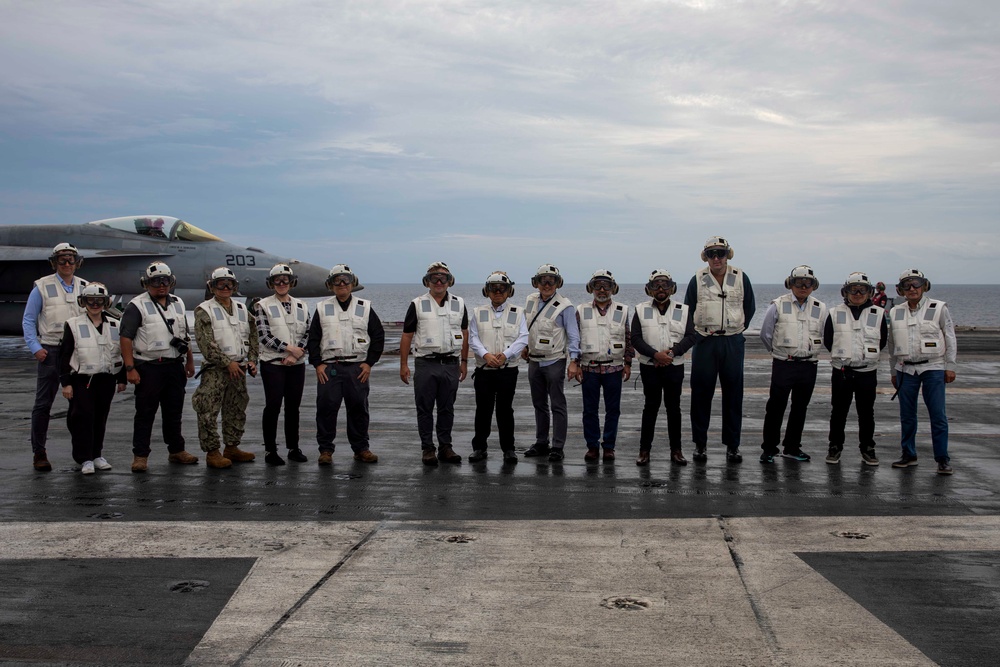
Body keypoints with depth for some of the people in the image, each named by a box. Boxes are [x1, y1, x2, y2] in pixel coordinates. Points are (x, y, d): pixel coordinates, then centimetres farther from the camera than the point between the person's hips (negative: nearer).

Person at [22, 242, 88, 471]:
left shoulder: (85, 287, 9)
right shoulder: (42, 287, 0)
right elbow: (28, 320, 2)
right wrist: (35, 347, -9)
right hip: (51, 351, -3)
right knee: (43, 403, -1)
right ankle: (39, 453, 6)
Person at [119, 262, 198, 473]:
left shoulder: (178, 304, 13)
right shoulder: (137, 306, -7)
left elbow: (185, 335, 21)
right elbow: (126, 337, -11)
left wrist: (189, 361, 19)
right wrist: (130, 368, -16)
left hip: (175, 366, 6)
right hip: (148, 367, -6)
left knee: (174, 411, 14)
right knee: (145, 413, -1)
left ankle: (176, 451, 25)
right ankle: (140, 456, 6)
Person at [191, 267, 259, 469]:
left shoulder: (242, 310, 13)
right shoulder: (204, 311, -5)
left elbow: (252, 337, 17)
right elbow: (206, 343, -13)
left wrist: (252, 361, 3)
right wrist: (227, 363, -16)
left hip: (239, 368, 6)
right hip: (215, 370, -6)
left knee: (236, 411, 13)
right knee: (209, 412, -7)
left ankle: (232, 448, 24)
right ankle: (212, 452, 0)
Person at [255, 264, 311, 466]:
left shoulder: (301, 306, 10)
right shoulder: (264, 306, -1)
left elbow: (307, 334, 5)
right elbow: (264, 336, -8)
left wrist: (294, 355, -10)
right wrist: (290, 348, -13)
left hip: (297, 364, 3)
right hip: (273, 363, -3)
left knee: (293, 406, 8)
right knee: (273, 405, -5)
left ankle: (293, 448, 17)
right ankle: (270, 450, 4)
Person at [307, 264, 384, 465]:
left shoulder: (365, 308, 6)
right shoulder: (322, 309, 7)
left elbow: (378, 336, 7)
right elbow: (313, 338, 7)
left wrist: (369, 363, -1)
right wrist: (317, 364, -3)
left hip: (358, 368, 0)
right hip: (329, 368, 0)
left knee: (358, 409, 6)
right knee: (326, 408, -1)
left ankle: (361, 449, 17)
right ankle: (326, 450, 9)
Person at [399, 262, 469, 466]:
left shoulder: (459, 304, 7)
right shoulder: (417, 304, -1)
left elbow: (464, 333, 15)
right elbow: (406, 336, 2)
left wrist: (464, 361, 12)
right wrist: (403, 364, -3)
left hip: (451, 364, 2)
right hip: (425, 364, -2)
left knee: (447, 409, 9)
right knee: (425, 409, 2)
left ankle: (445, 447, 17)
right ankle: (427, 449, 10)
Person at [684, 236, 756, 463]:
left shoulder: (741, 278, 3)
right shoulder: (698, 280, 2)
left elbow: (750, 308, 13)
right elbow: (688, 311, 10)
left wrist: (737, 330, 10)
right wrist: (698, 333, 4)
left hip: (733, 343, 0)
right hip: (705, 343, 0)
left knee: (733, 395, 4)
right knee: (701, 393, 1)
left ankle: (732, 445, 12)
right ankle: (700, 444, 11)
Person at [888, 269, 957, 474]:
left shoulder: (938, 308, 0)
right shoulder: (895, 313, 8)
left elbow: (950, 339, 2)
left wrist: (950, 367, -1)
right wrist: (894, 371, 15)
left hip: (933, 368, -3)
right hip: (905, 369, 3)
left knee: (938, 415, -5)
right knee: (907, 415, 7)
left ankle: (942, 459, 2)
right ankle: (908, 455, 18)